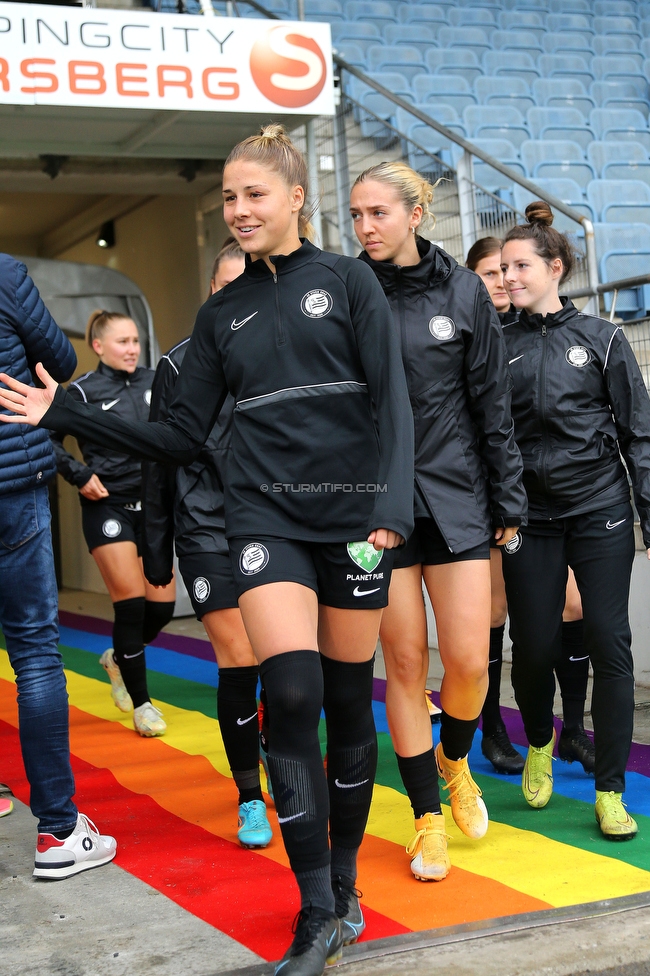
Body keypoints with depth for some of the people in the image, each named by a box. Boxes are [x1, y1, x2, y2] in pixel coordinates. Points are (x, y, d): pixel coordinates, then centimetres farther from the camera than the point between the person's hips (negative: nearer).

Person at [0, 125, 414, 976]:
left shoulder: (347, 281, 4)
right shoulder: (221, 314, 14)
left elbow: (393, 401, -4)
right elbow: (180, 437, 11)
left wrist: (391, 507, -18)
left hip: (353, 515, -1)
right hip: (266, 517, 2)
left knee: (348, 700, 5)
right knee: (292, 696, -14)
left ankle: (344, 883, 23)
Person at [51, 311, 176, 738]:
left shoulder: (154, 382, 5)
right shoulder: (84, 391, -7)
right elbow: (48, 439, -5)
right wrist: (80, 475, -11)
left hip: (151, 504, 5)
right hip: (108, 506, -4)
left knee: (162, 604, 2)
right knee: (131, 600, -8)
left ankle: (118, 658, 33)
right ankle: (141, 703, 6)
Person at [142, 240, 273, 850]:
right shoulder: (181, 365, 3)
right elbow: (158, 460, 7)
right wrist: (156, 545, 6)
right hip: (209, 532, -1)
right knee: (237, 663, -4)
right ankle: (249, 798, 11)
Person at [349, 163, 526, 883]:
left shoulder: (462, 291, 2)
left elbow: (492, 402, 5)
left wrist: (508, 499, 5)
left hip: (456, 497, 1)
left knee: (469, 661, -2)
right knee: (405, 662, 3)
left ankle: (454, 759, 31)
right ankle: (427, 818, 18)